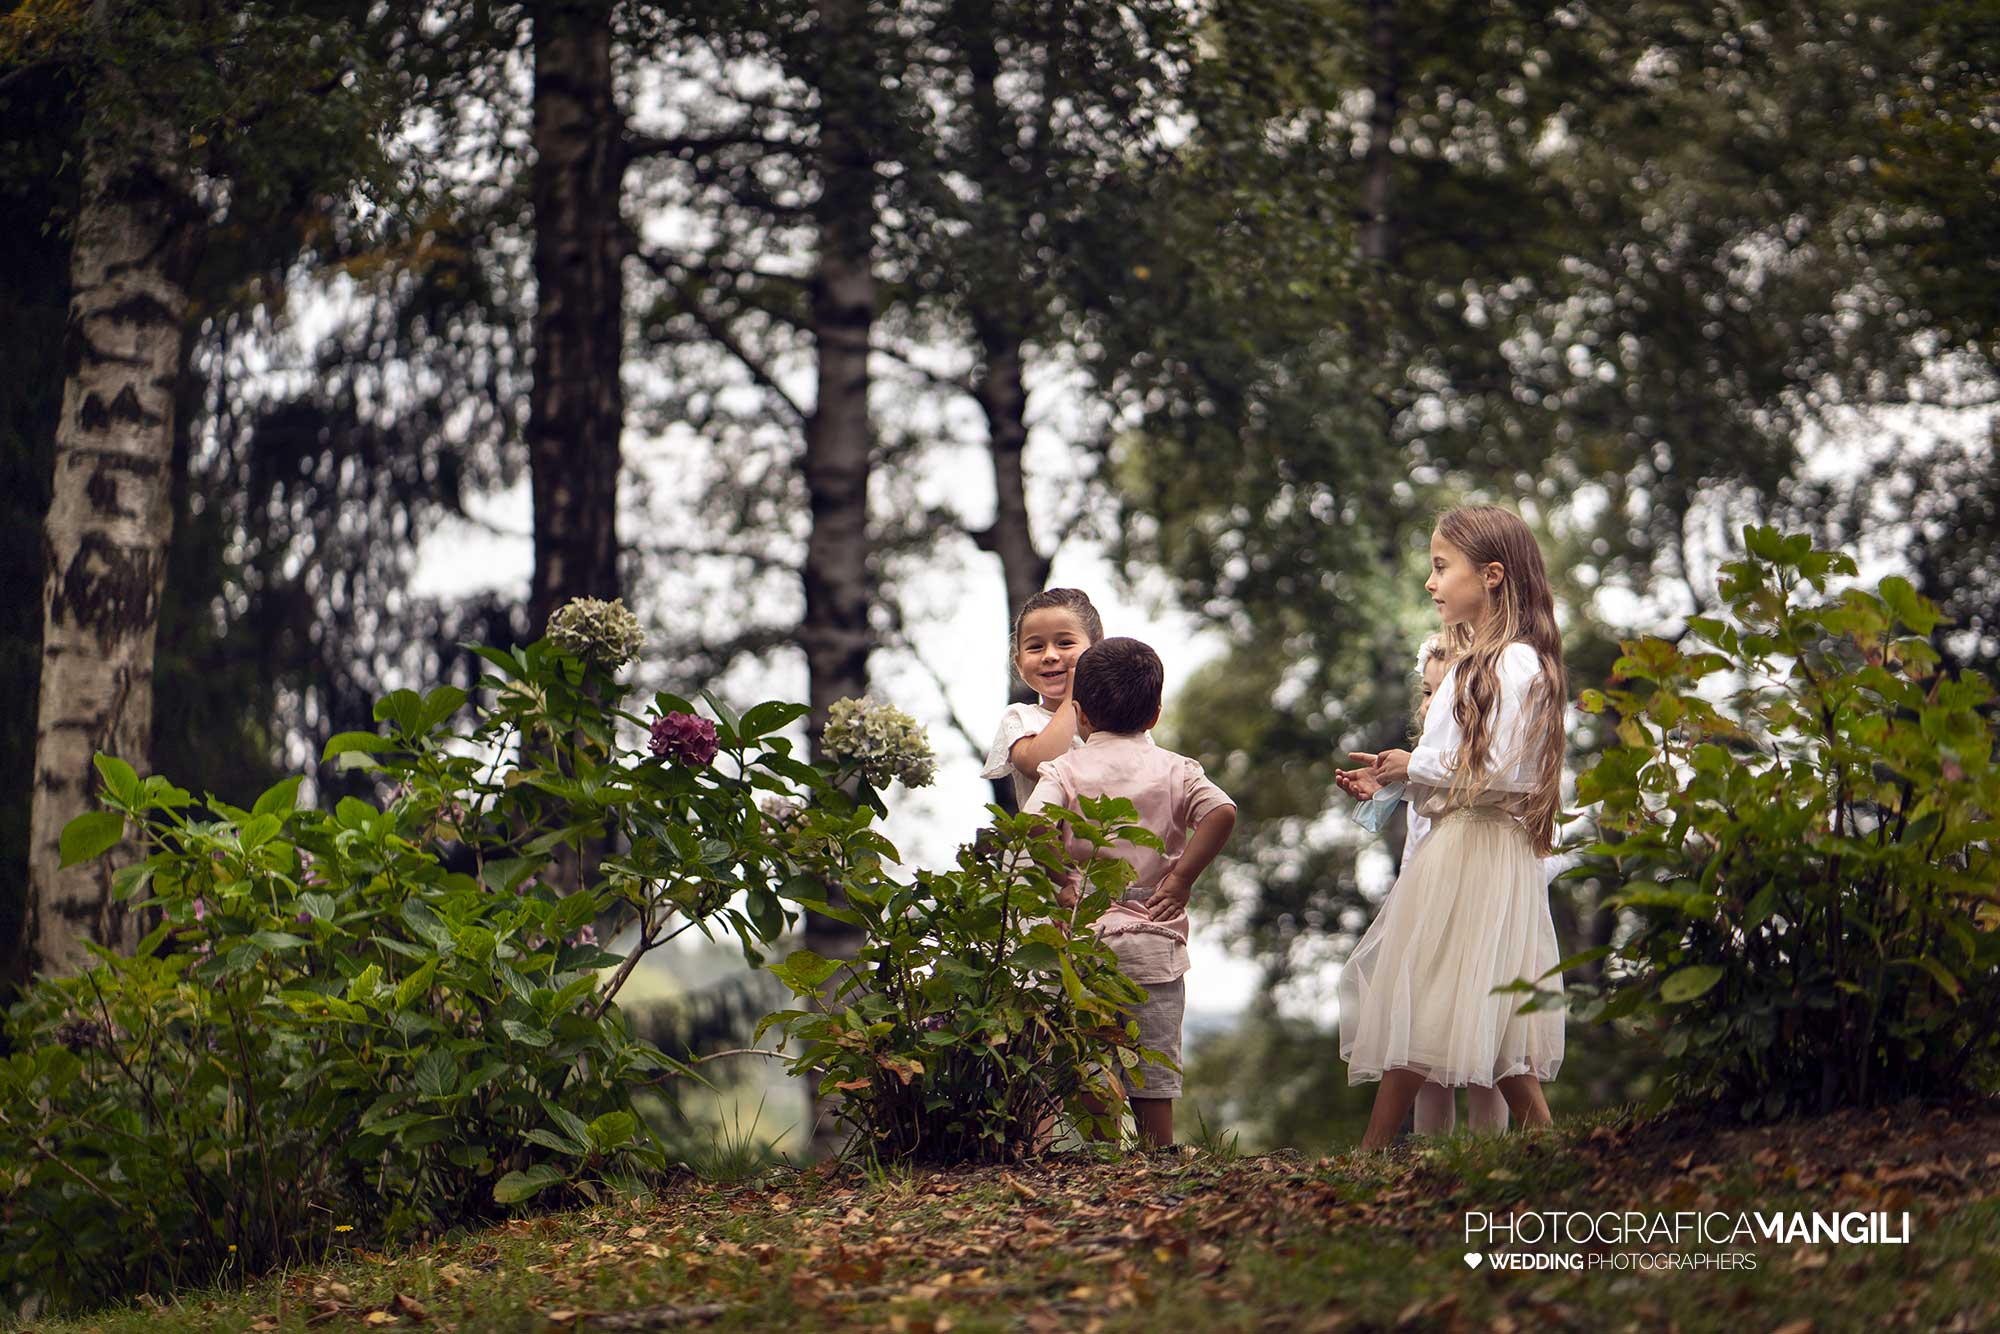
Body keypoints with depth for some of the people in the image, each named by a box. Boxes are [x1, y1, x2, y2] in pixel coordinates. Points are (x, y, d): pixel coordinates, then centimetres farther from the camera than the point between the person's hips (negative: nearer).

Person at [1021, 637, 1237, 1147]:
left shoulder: (1064, 770, 1)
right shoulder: (1176, 770, 5)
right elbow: (1222, 812, -13)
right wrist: (1182, 876, -8)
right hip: (1156, 942, 1)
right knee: (1153, 1074, 6)